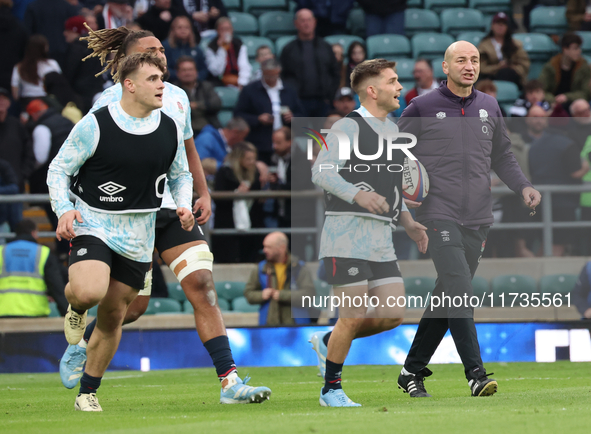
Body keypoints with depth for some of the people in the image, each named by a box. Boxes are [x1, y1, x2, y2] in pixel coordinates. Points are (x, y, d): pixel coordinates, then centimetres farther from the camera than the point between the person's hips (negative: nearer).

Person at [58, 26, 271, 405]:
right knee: (134, 306, -1)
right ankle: (80, 347, 30)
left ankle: (230, 382, -15)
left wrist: (204, 195, 14)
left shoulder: (177, 97, 11)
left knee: (202, 284, -11)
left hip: (174, 210, 5)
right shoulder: (112, 101, -6)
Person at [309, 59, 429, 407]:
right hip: (347, 235, -7)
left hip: (381, 239, 7)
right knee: (354, 316, -8)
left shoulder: (392, 131, 19)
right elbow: (322, 172, -19)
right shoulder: (348, 127, -6)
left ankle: (328, 343, 21)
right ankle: (331, 390, 9)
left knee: (393, 315, -1)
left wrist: (409, 223, 16)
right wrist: (357, 195, -35)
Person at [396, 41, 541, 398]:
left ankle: (413, 370, 19)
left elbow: (502, 155, 22)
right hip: (439, 214, -5)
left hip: (477, 219, 5)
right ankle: (476, 373, -21)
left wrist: (523, 186, 6)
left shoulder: (489, 108, 13)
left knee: (448, 298, 8)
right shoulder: (422, 108, 0)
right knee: (458, 290, -17)